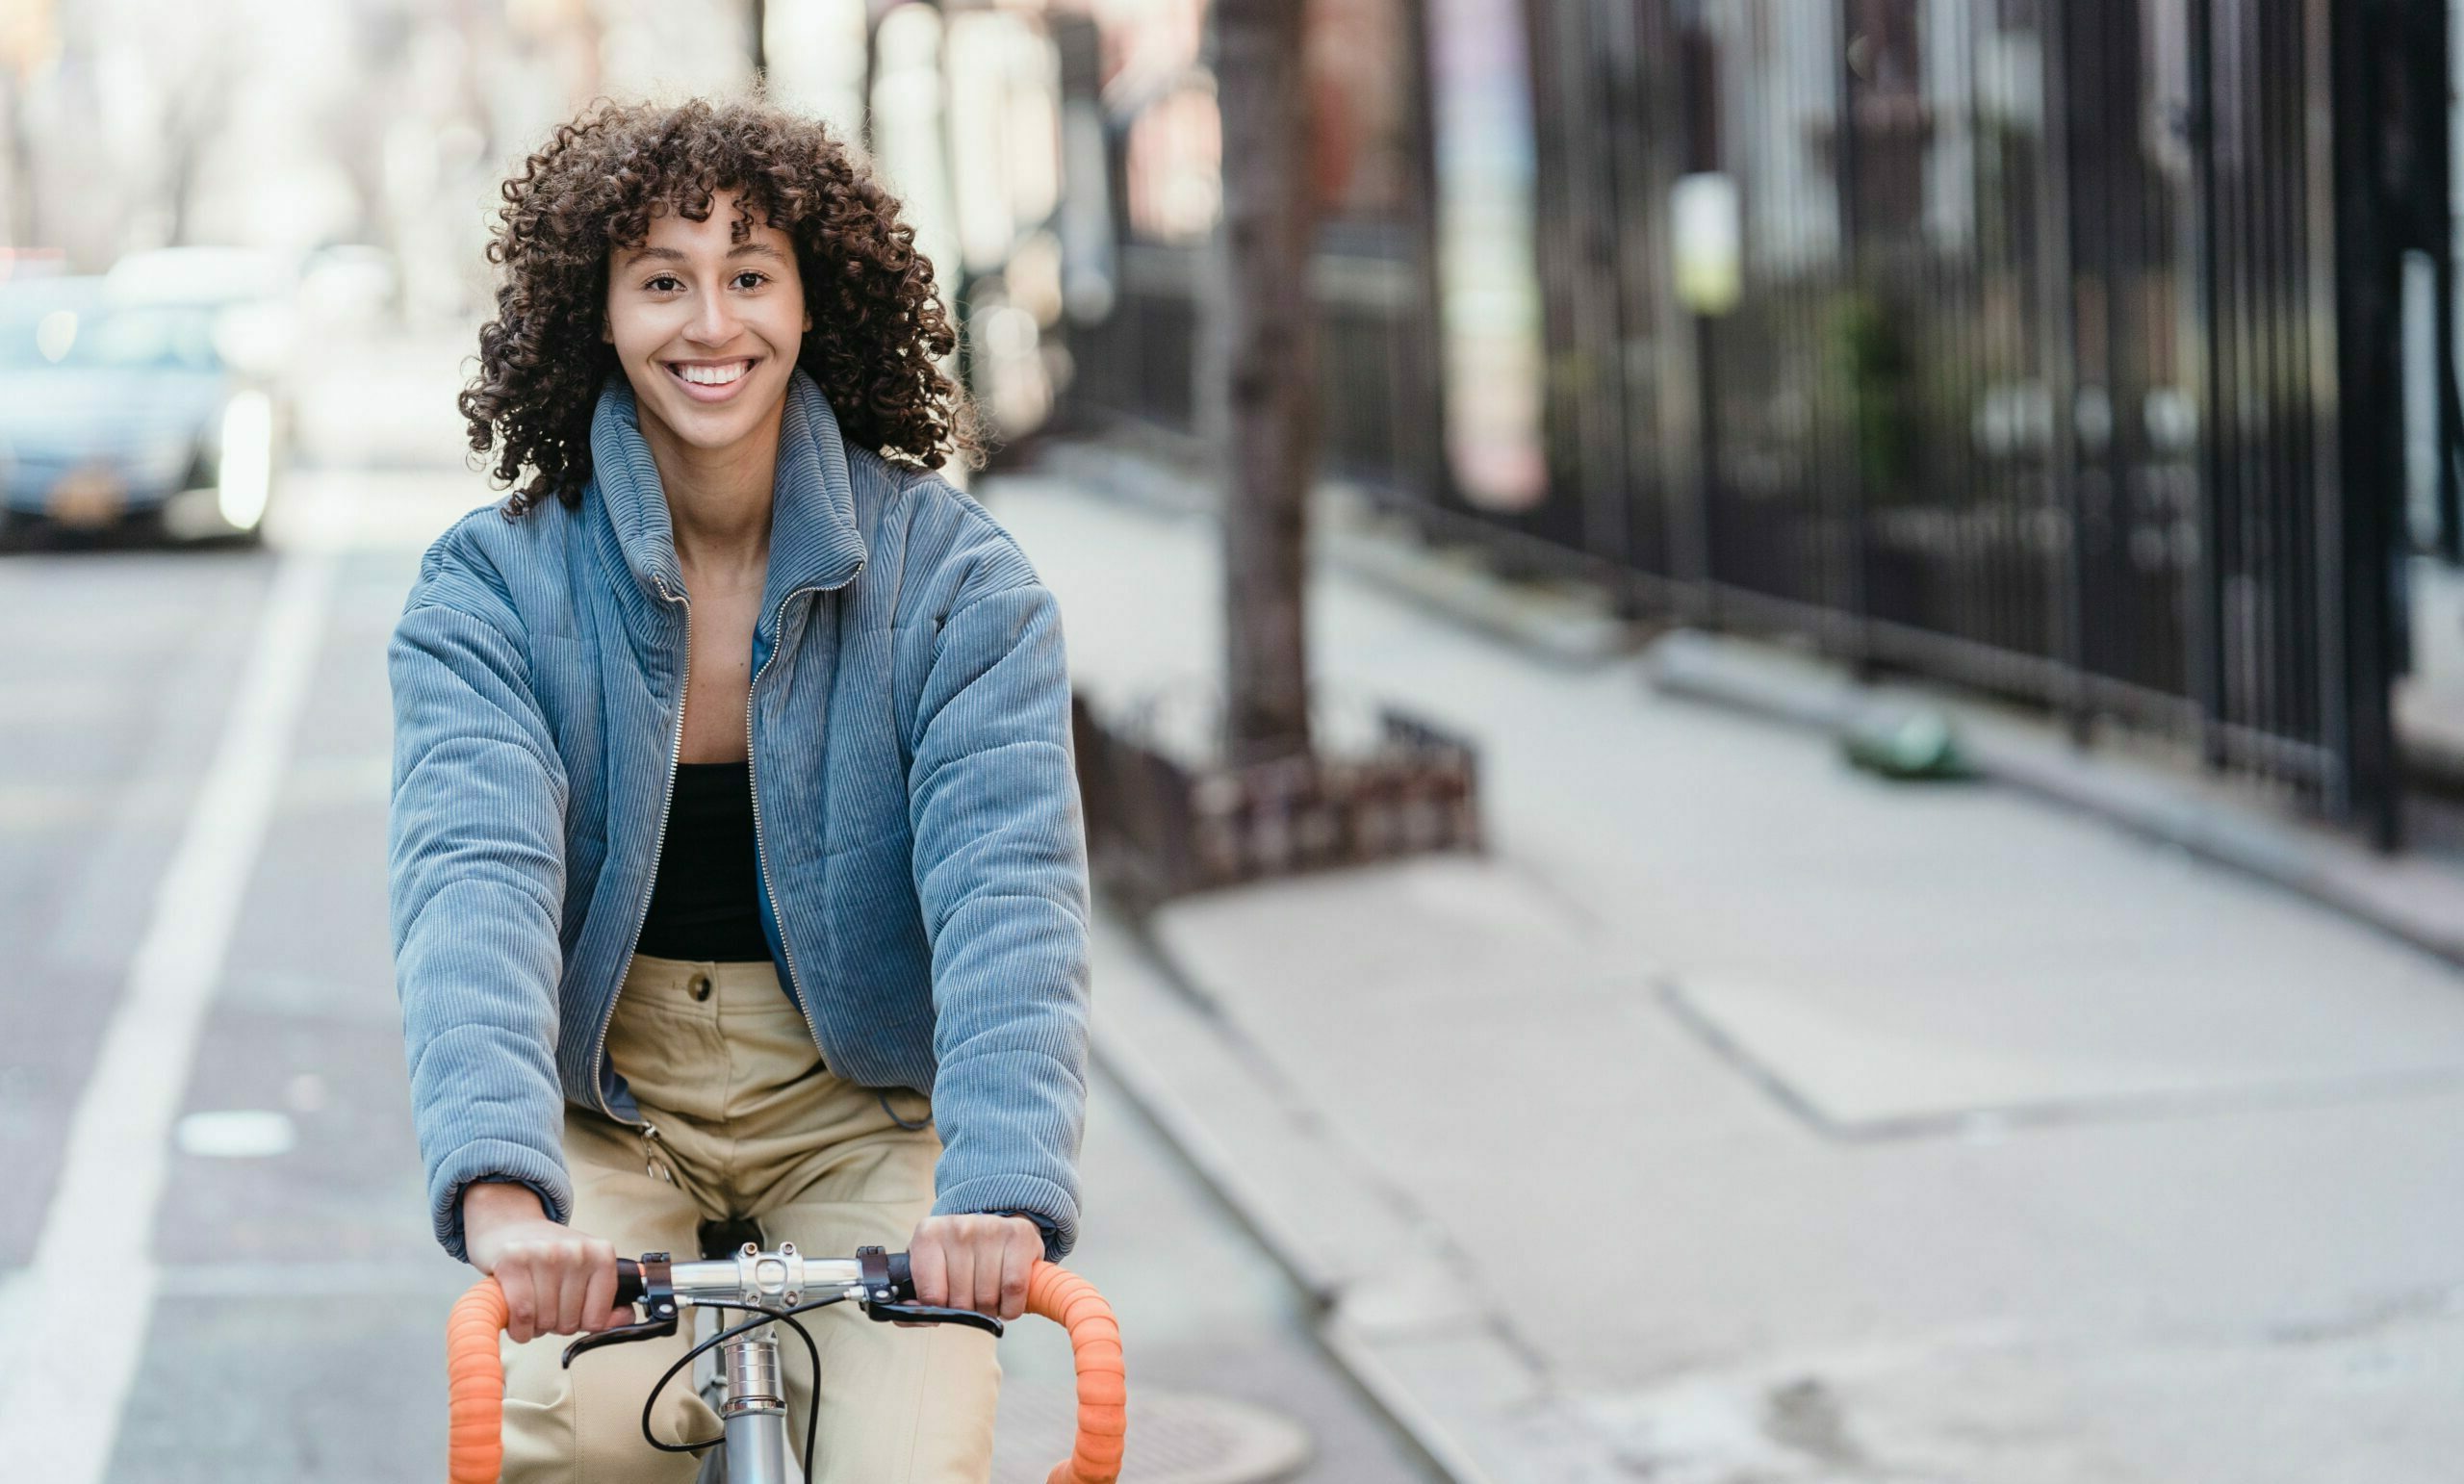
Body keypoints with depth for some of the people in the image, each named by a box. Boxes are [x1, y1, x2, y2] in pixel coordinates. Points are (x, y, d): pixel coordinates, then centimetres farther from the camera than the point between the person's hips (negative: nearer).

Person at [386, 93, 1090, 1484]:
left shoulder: (955, 575, -11)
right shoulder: (493, 586, -10)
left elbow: (1010, 892, -22)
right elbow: (475, 881, -26)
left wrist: (1004, 1189, -41)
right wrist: (500, 1192, -44)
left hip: (856, 1106, 0)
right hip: (602, 1100, 0)